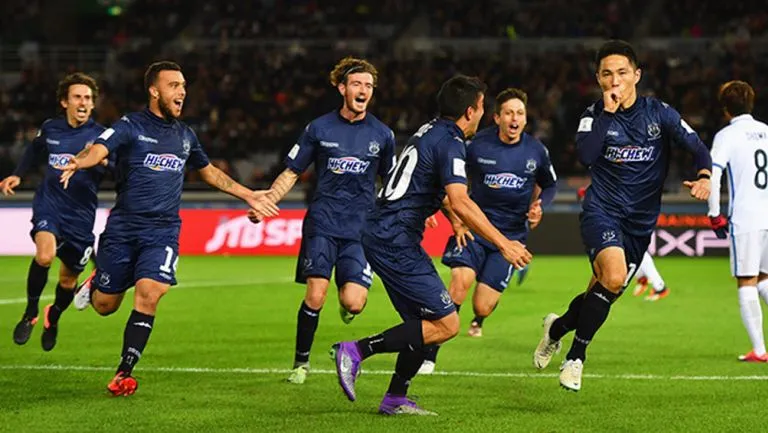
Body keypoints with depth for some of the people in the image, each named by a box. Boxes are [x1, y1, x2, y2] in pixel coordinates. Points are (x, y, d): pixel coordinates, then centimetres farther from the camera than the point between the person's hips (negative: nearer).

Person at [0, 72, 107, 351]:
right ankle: (31, 312, -6)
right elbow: (35, 150, 27)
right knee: (45, 255, -29)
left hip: (80, 215, 0)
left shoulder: (99, 135, -7)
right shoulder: (50, 129, 4)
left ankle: (53, 317, 44)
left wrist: (102, 160, -39)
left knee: (68, 279, 11)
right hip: (49, 205, 0)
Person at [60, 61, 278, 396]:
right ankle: (95, 284, 43)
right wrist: (79, 162, -44)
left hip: (163, 232, 2)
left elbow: (209, 172, 30)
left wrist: (248, 196, 29)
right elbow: (99, 148, -21)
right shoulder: (131, 126, -3)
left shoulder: (184, 135, 13)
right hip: (123, 228, -2)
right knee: (104, 306, 4)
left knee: (148, 294, -20)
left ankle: (124, 373, -12)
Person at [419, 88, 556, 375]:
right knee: (460, 279, -26)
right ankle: (429, 355, -16)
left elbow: (549, 185, 18)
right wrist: (456, 221, -3)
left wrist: (538, 205, -2)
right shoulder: (476, 145, -7)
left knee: (482, 306, -6)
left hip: (511, 233, 1)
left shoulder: (536, 151, -1)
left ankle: (479, 319, 38)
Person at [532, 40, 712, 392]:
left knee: (604, 292, 9)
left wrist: (704, 176, -24)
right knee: (614, 277, -29)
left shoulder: (658, 113, 0)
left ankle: (557, 327, 41)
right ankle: (575, 356, -14)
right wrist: (608, 111, -20)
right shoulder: (595, 114, -2)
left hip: (640, 221, 3)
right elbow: (586, 155, -19)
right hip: (602, 212, -3)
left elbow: (697, 148, -3)